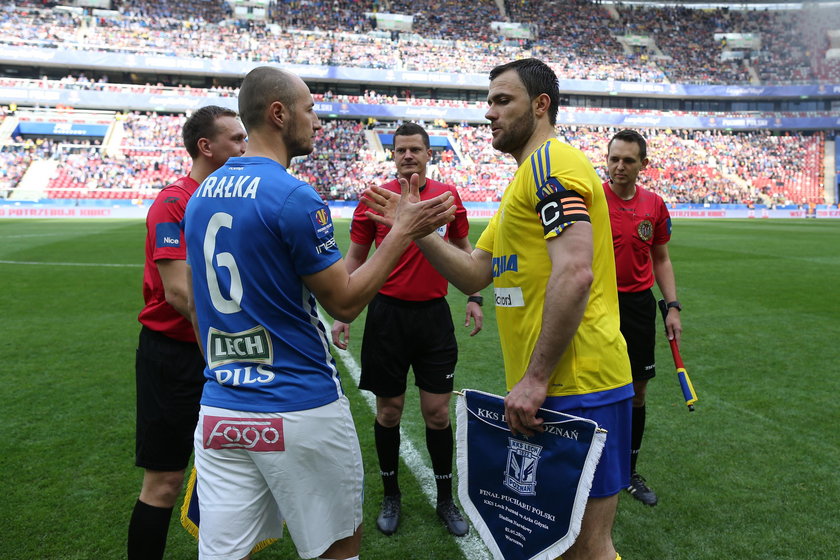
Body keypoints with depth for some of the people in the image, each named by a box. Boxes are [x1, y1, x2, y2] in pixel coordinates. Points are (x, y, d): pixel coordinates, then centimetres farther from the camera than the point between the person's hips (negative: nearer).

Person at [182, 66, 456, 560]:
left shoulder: (202, 196, 7)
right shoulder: (294, 197, -16)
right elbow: (346, 302, -11)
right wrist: (404, 231, -5)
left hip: (219, 410, 7)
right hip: (300, 410, -6)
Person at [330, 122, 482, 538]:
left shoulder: (448, 196, 4)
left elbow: (463, 247, 16)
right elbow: (355, 258, 5)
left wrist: (474, 297, 10)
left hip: (435, 315, 1)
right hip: (387, 314, -1)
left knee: (438, 412, 6)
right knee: (388, 410, 8)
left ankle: (445, 499, 25)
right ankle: (390, 496, 28)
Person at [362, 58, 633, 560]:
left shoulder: (552, 161, -11)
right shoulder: (528, 178, 21)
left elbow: (574, 274, -24)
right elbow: (474, 274, 18)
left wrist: (535, 377, -23)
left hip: (577, 386, -10)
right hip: (553, 386, 10)